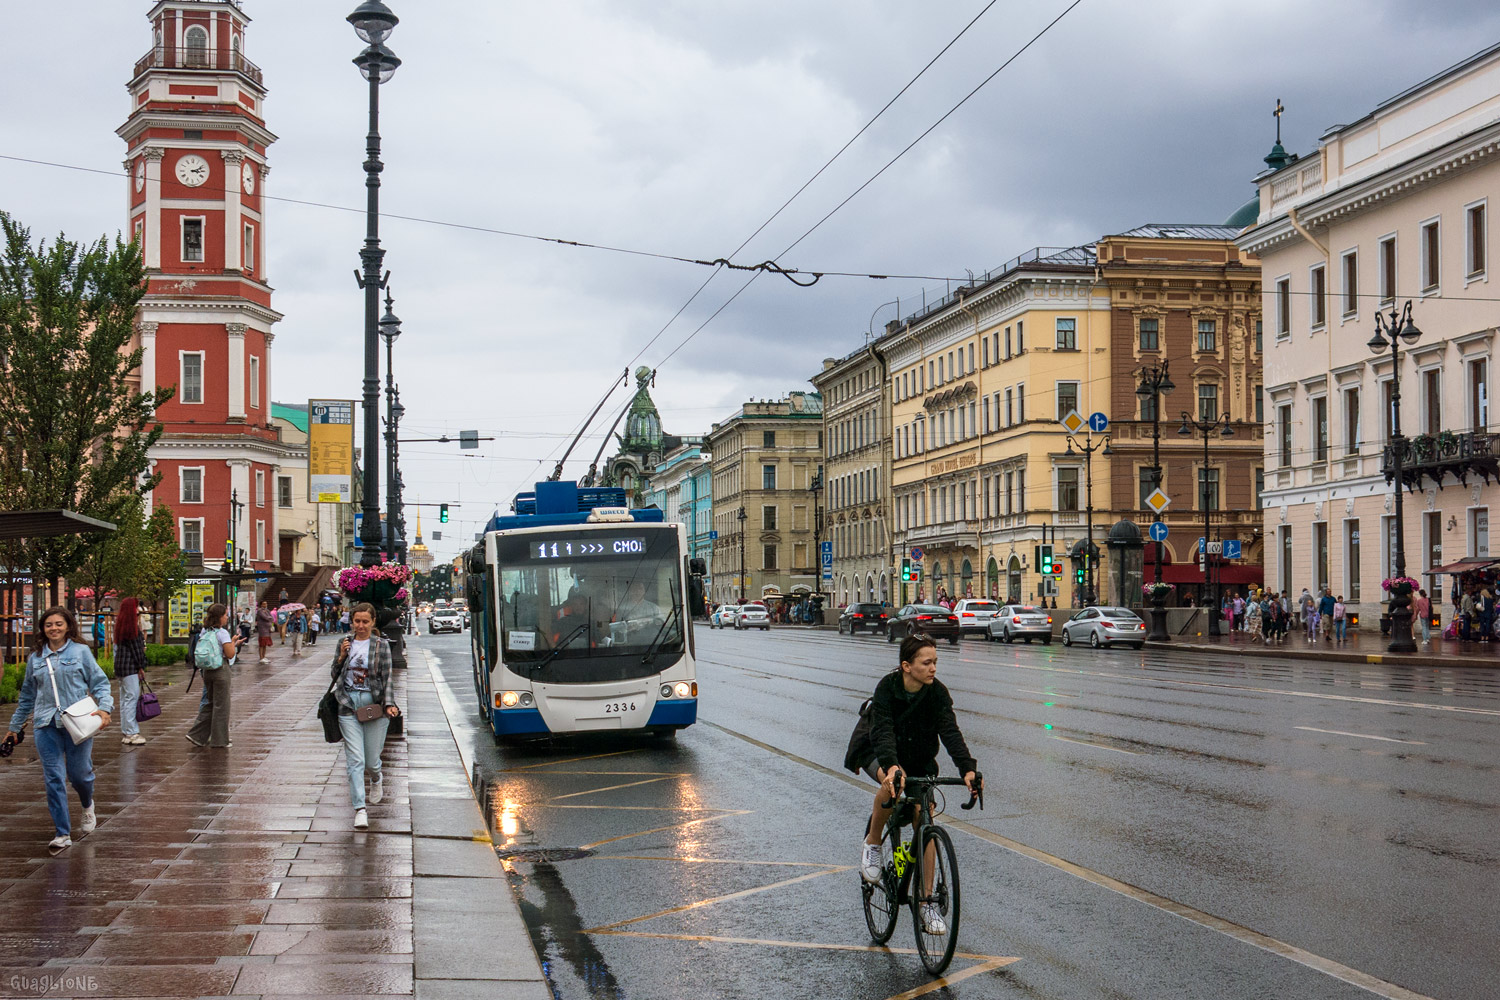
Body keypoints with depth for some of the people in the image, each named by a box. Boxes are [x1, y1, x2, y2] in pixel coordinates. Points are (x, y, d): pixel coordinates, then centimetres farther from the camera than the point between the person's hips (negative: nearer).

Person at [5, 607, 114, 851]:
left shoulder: (81, 652, 3)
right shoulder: (35, 658, 13)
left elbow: (99, 682, 2)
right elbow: (27, 696, 21)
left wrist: (104, 707, -16)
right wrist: (14, 727, 25)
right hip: (46, 725, 2)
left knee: (79, 773, 2)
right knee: (54, 778, -3)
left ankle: (88, 806, 37)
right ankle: (62, 834, 1)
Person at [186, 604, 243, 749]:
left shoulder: (205, 631, 8)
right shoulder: (222, 633, -14)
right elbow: (230, 654, -17)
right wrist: (234, 642, 1)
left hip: (207, 671, 7)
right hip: (221, 670, -7)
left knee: (209, 704, 18)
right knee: (221, 705, 2)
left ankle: (197, 735, 15)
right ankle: (219, 740, 7)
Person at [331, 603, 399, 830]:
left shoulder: (381, 645, 1)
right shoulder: (345, 643, 9)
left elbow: (387, 678, -1)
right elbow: (334, 675, 14)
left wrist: (389, 704, -14)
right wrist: (341, 657, -4)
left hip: (374, 704, -1)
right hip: (348, 705, 2)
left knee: (371, 760, 5)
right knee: (355, 760, -8)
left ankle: (376, 781, 41)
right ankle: (360, 809, -10)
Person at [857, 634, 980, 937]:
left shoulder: (937, 692, -17)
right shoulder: (887, 688, -24)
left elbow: (950, 731, -26)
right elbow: (882, 731, -36)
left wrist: (967, 768, -43)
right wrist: (892, 766, -55)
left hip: (920, 761, 3)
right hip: (881, 757, -3)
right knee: (893, 783, -38)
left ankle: (926, 902, -1)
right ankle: (872, 843, -13)